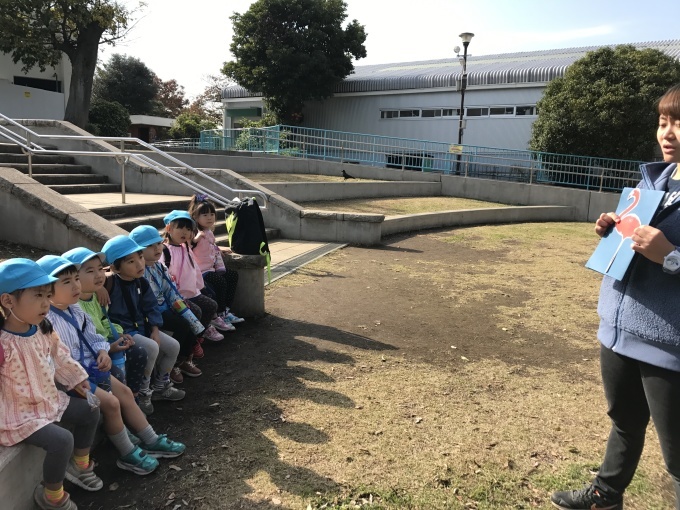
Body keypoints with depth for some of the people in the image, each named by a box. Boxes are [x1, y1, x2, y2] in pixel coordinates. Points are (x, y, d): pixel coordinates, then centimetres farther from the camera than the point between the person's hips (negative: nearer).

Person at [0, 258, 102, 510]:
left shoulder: (43, 331, -4)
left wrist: (77, 379, 18)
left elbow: (60, 358, 12)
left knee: (90, 411, 16)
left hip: (50, 399, 9)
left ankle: (79, 465, 36)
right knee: (62, 440, -23)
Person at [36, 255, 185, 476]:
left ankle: (151, 441, 19)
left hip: (88, 367, 10)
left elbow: (90, 334, 15)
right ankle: (128, 455, 5)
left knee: (125, 391, 8)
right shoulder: (48, 320, -26)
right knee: (110, 402, -16)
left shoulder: (75, 310, 4)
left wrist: (102, 350, -3)